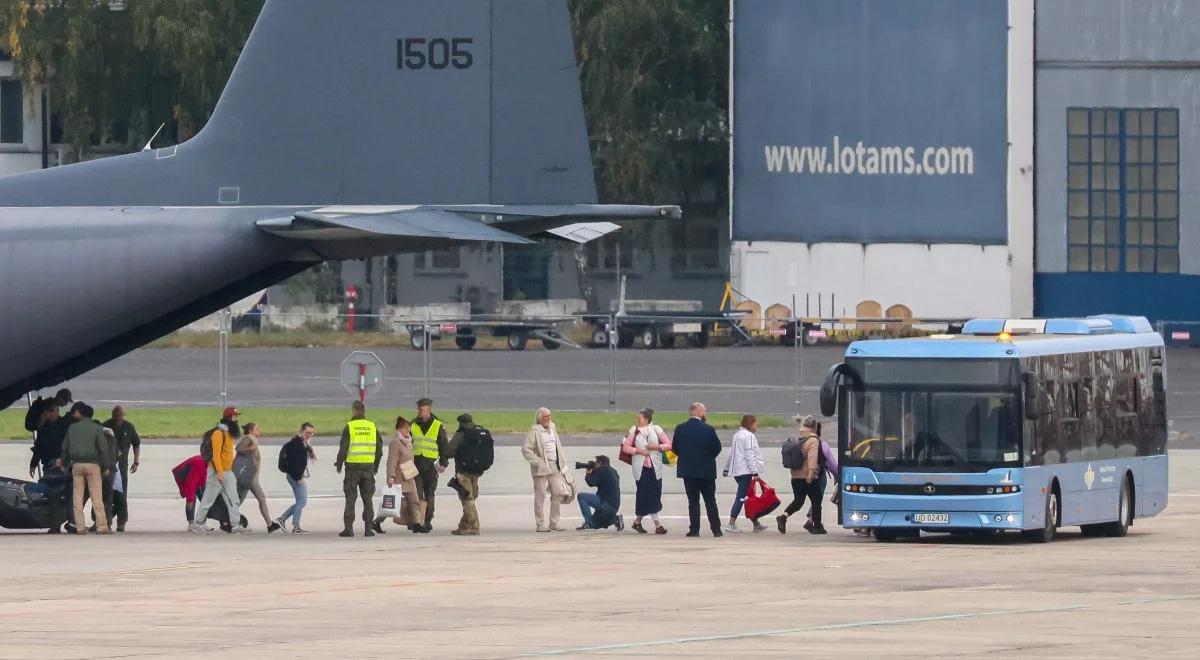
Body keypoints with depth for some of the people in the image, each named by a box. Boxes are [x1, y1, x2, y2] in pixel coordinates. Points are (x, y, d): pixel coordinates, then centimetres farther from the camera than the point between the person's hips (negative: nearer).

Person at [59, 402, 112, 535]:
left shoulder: (72, 428, 6)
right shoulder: (97, 428, -2)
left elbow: (65, 448, 9)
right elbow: (103, 448, -5)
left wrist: (65, 463, 18)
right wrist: (106, 466, 0)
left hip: (76, 464, 2)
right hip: (92, 464, -2)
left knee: (78, 496, 5)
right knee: (96, 496, -3)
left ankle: (80, 526, 2)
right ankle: (102, 525, -7)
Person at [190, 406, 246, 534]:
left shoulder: (229, 432, 12)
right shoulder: (219, 433, -16)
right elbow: (216, 453, -22)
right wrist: (219, 472, -26)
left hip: (227, 472, 9)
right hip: (217, 472, -9)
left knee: (233, 500, 4)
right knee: (208, 499, -1)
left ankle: (235, 525, 4)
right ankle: (197, 524, 7)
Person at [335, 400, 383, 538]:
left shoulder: (349, 427, -5)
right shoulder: (372, 427, 6)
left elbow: (343, 448, -8)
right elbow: (379, 448, 9)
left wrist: (339, 464, 5)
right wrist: (376, 466, 18)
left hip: (353, 466, -3)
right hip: (368, 467, 3)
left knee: (350, 499, 2)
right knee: (367, 498, 7)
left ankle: (348, 528, -1)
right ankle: (368, 528, 4)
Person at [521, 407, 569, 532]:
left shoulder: (552, 429, 13)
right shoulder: (534, 432, -9)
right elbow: (526, 449, -14)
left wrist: (562, 462, 13)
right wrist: (537, 461, -17)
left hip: (555, 468, 7)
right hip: (541, 469, -7)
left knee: (557, 494, 6)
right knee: (540, 496, -1)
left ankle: (554, 523, 15)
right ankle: (540, 524, 4)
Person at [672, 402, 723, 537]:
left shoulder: (680, 429, -4)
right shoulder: (708, 429, -10)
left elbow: (674, 448, 1)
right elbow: (717, 447, -4)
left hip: (688, 470, 1)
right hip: (706, 470, -1)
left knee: (693, 501, 4)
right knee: (710, 501, 8)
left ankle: (694, 529, -1)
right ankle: (716, 529, 8)